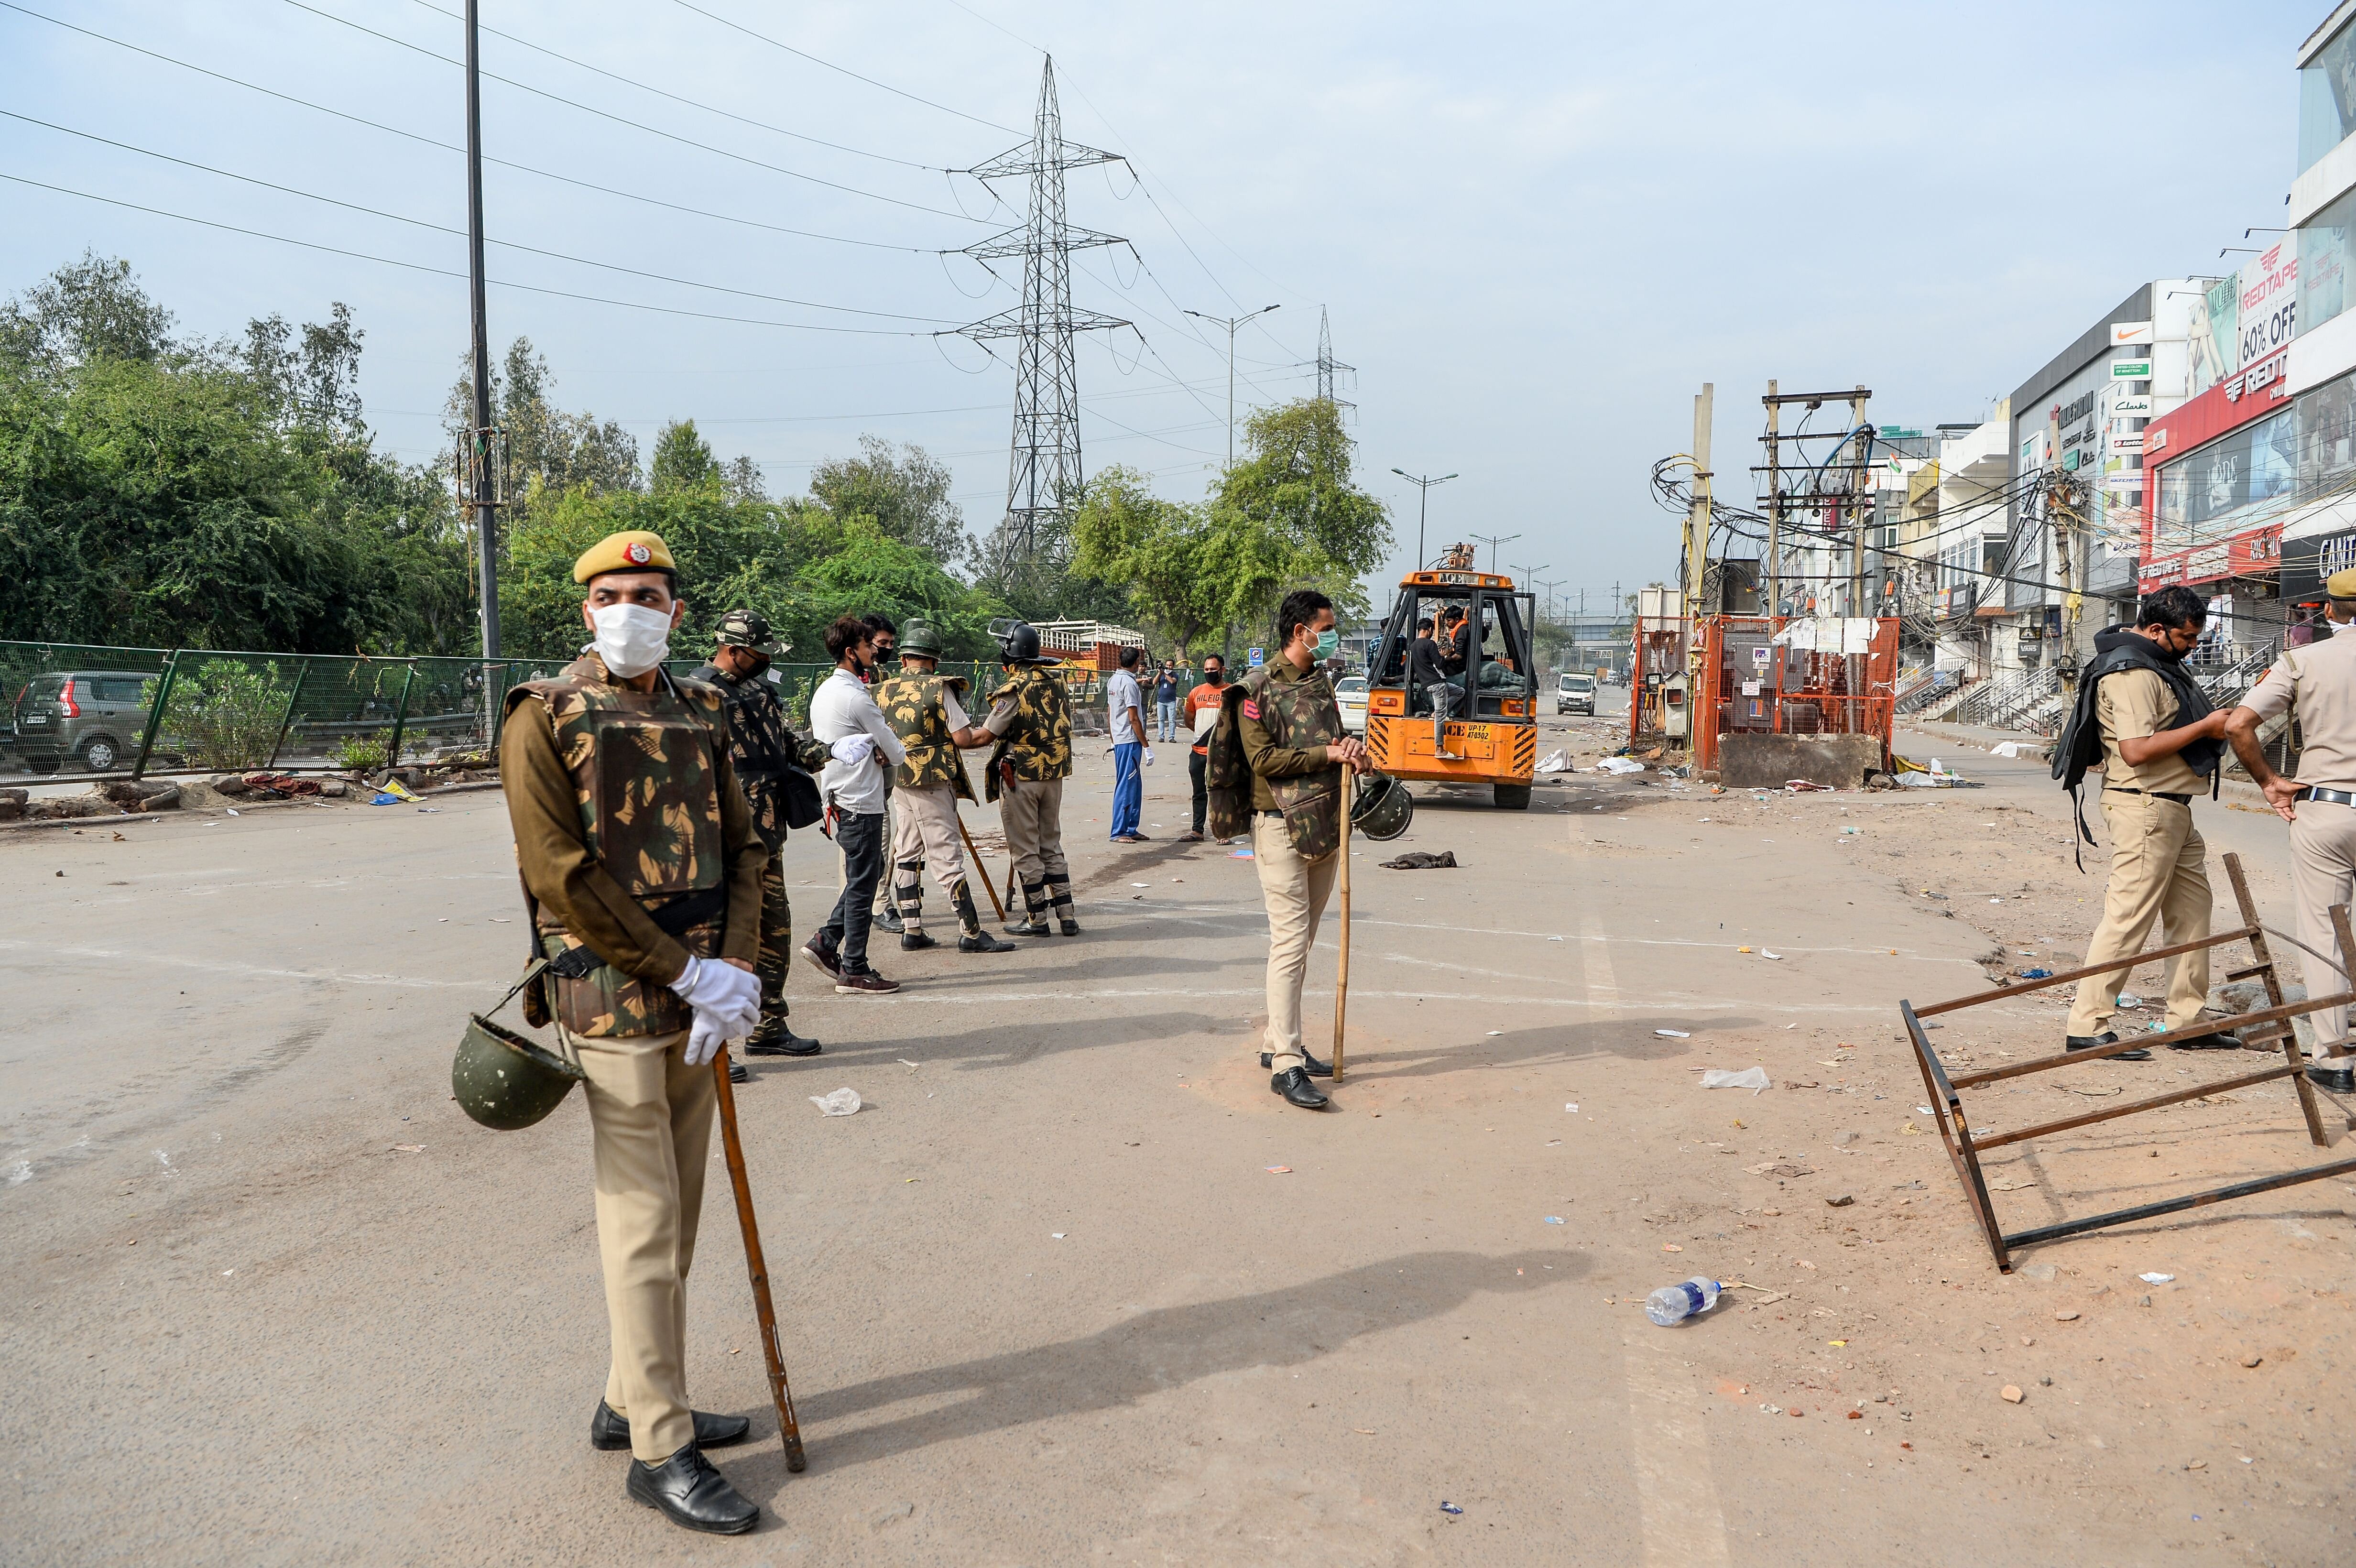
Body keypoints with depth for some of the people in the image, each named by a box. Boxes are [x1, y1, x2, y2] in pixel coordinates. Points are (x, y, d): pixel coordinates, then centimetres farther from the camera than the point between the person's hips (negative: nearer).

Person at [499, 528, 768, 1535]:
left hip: (700, 999, 7)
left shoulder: (699, 715, 12)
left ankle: (634, 1400, 30)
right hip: (615, 999, -6)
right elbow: (560, 871, -15)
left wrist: (736, 971, -8)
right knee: (643, 1223, -2)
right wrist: (687, 971, -16)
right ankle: (660, 1450, 9)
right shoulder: (545, 717, -7)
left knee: (676, 1214, 15)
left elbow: (742, 847, 8)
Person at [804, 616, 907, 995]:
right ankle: (854, 972, 3)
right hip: (861, 803, -10)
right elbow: (894, 750, -10)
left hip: (839, 798, 10)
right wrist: (891, 758, 13)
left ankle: (826, 941, 15)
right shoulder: (855, 697, -17)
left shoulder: (824, 690, 13)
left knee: (866, 875, 19)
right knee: (862, 885, -2)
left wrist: (876, 754, 1)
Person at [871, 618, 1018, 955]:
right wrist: (987, 735, 5)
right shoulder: (938, 688, -10)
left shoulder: (881, 691, 6)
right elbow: (964, 738, -13)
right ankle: (971, 933, -2)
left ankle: (911, 931, 14)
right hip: (932, 782, -6)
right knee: (947, 857, -5)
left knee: (906, 855, 12)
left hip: (897, 783, 6)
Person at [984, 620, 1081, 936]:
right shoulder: (1056, 683, 6)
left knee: (1025, 851, 3)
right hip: (1054, 775, 7)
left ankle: (1037, 919, 8)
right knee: (1051, 845, 15)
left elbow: (987, 735, -13)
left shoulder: (1015, 688, -15)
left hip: (1020, 776, -7)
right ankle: (1067, 915, 13)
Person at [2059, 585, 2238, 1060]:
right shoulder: (2132, 673, -18)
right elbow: (2137, 749, -27)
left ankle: (2188, 1021, 23)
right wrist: (2205, 727, -19)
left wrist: (2211, 725, 14)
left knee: (2192, 906, 14)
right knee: (2129, 914, -10)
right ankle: (2088, 1027, -8)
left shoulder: (2157, 663, 16)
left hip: (2173, 808, 11)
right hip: (2145, 807, -11)